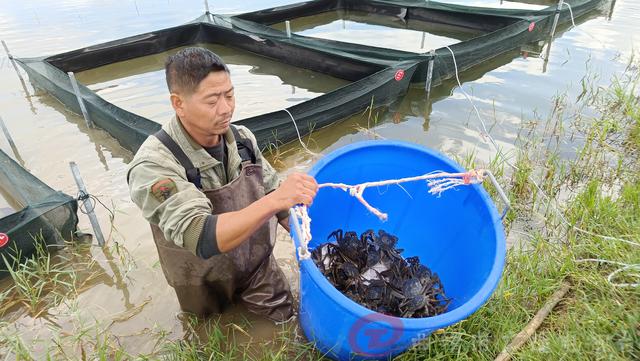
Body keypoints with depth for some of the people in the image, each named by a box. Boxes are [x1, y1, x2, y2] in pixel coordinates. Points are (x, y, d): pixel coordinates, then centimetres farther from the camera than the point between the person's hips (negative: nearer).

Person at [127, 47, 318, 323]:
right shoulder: (153, 166, -29)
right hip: (209, 295, -3)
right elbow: (201, 239, -39)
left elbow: (272, 193, 2)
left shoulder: (242, 139, -11)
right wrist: (276, 199, -48)